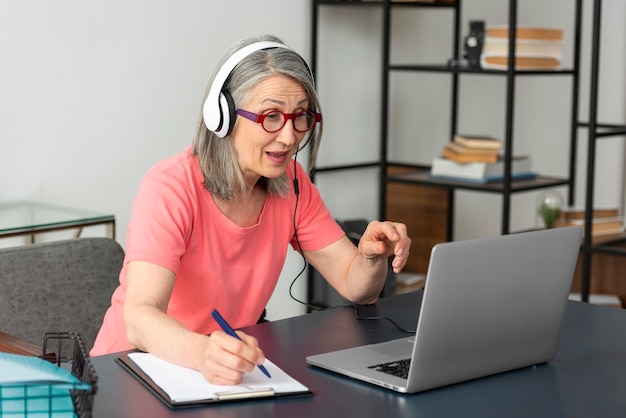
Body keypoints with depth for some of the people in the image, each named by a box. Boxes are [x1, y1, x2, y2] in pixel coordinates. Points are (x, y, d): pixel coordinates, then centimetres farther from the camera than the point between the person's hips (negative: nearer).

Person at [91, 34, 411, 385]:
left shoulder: (291, 184, -1)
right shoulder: (171, 188, -20)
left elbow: (356, 287, 1)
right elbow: (140, 320, -32)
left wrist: (372, 256, -22)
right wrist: (203, 352, -52)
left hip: (236, 366, 5)